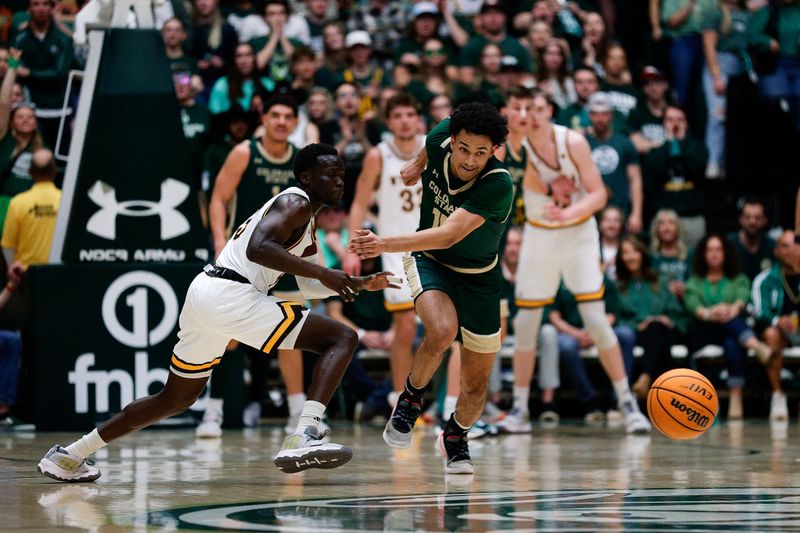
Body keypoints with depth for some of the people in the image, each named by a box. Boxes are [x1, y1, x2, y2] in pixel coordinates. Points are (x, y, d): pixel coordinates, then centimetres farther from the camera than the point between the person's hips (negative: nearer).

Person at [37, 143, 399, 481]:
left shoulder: (303, 220, 27)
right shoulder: (296, 203, -4)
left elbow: (307, 285, 33)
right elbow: (258, 249, -21)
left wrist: (361, 284, 23)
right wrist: (322, 272, -21)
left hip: (203, 296, 10)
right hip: (229, 293, -10)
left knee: (176, 399, 24)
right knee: (342, 338, -11)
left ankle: (69, 456, 27)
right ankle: (302, 439, -27)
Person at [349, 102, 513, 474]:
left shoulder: (499, 186, -33)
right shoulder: (441, 138, -20)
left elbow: (449, 235, -43)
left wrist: (387, 244, -53)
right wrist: (418, 164, 25)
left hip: (479, 277, -1)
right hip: (429, 262, 1)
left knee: (476, 384, 5)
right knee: (442, 330, -31)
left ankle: (455, 437, 36)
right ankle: (410, 400, -6)